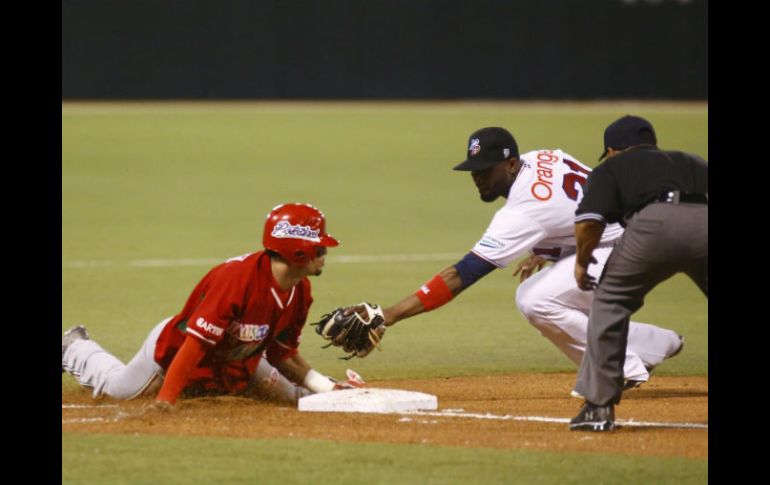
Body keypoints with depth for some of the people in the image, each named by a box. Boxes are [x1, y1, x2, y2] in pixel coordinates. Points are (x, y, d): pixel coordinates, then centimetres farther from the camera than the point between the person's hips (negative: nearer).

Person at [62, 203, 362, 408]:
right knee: (116, 387, 10)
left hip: (238, 363, 7)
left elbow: (284, 355, -5)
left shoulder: (300, 292, -15)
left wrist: (326, 386, -17)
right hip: (176, 344, -7)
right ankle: (75, 348, 43)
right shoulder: (237, 277, -40)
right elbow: (196, 343, -41)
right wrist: (165, 401, -44)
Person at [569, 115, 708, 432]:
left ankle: (599, 405, 14)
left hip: (654, 223, -2)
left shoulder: (611, 168, 26)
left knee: (610, 303, 18)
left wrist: (582, 261, 27)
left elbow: (588, 224, 9)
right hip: (704, 224, 2)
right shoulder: (695, 163, 38)